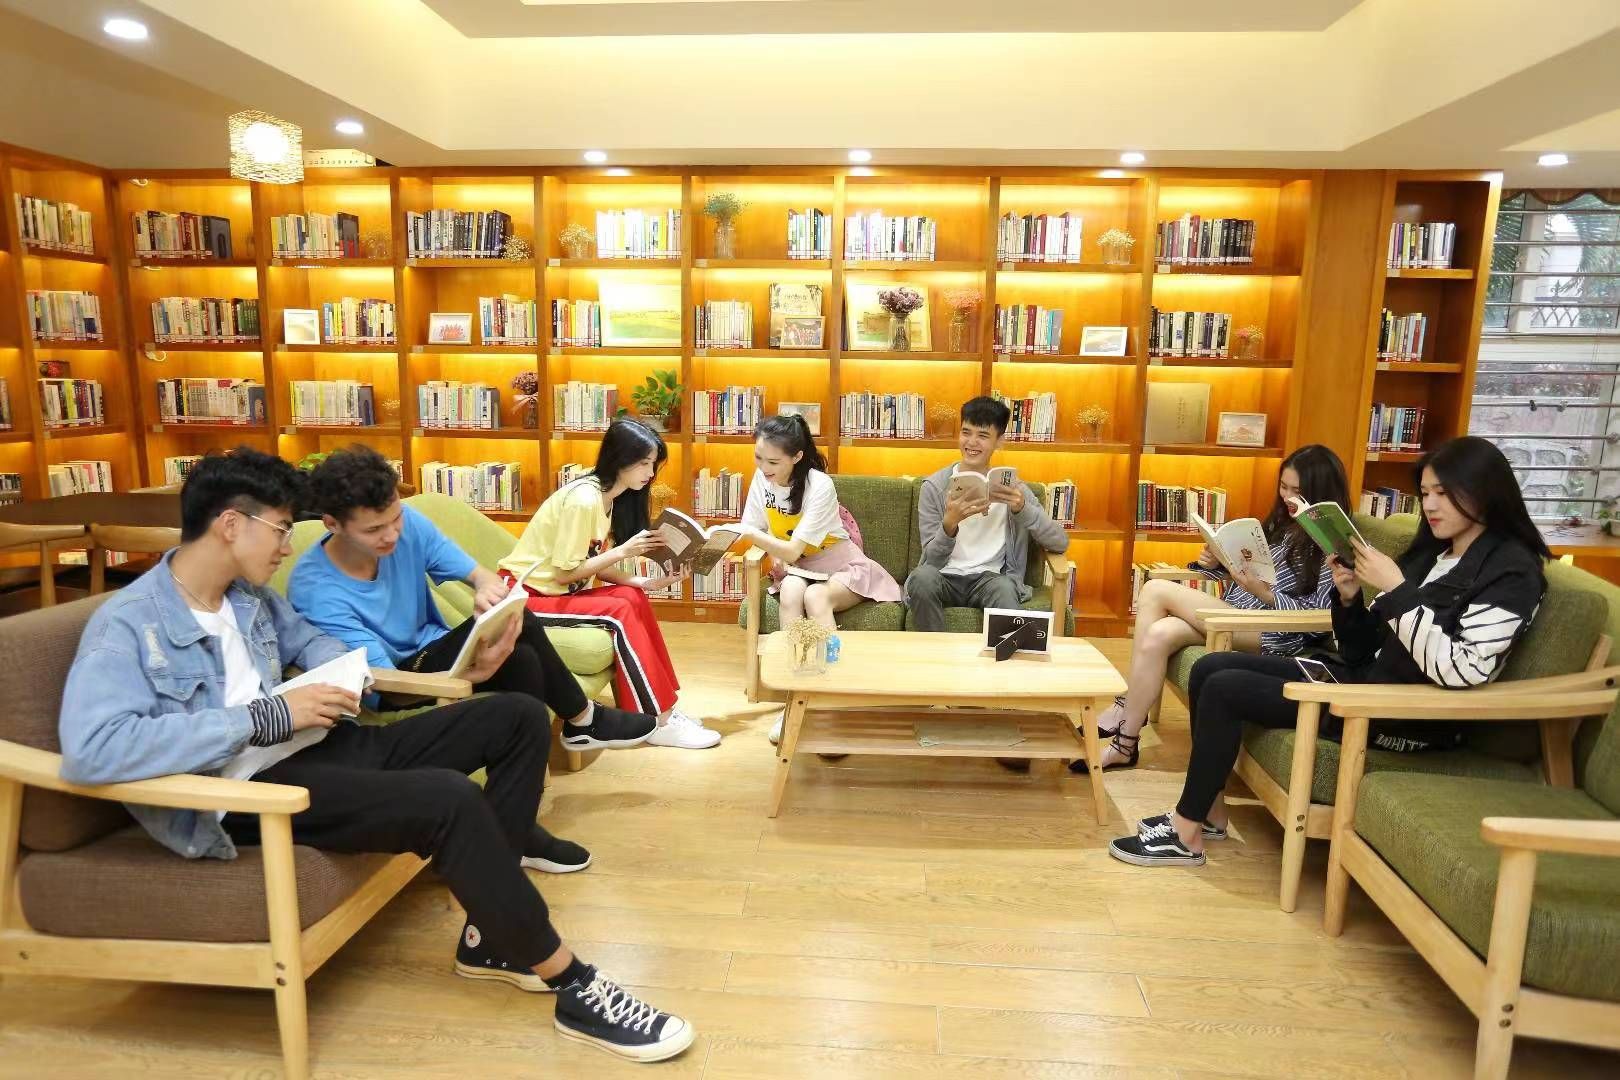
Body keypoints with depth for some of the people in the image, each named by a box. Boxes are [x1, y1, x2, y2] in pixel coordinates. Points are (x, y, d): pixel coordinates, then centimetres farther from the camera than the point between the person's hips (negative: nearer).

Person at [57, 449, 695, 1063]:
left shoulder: (249, 595, 12)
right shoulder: (128, 624, -12)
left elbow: (308, 639, 31)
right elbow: (89, 750, -28)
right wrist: (268, 716, -26)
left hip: (323, 746, 9)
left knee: (517, 717, 1)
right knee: (446, 799, -34)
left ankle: (491, 935, 1)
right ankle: (572, 984, -17)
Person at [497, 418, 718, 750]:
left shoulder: (610, 496, 6)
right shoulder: (583, 499, -23)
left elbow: (596, 567, 4)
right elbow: (565, 573, -21)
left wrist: (646, 582, -8)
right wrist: (622, 551, -22)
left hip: (553, 589, 9)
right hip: (523, 595, -8)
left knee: (633, 597, -10)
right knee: (620, 611, -23)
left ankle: (662, 706, -6)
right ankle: (659, 722, -16)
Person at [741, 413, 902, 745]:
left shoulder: (820, 485, -23)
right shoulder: (762, 479, -7)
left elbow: (793, 550, -26)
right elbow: (751, 534, -2)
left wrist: (751, 534, -40)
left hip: (841, 569, -3)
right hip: (794, 569, 4)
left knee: (815, 596, -36)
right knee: (791, 591, -32)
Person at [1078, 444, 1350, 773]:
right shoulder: (1282, 523, 16)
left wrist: (1264, 593, -25)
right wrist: (1214, 563, -3)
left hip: (1276, 633, -7)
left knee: (1157, 591, -19)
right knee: (1158, 635, -22)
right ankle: (1124, 741, -19)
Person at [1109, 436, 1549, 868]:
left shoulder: (1512, 572, -11)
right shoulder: (1431, 554, 14)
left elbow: (1458, 670, -25)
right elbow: (1364, 650, 12)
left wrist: (1395, 589, -23)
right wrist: (1349, 597, -7)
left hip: (1407, 718, -9)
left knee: (1224, 690, -17)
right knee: (1210, 668, -1)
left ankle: (1186, 833, -4)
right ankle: (1209, 809, 8)